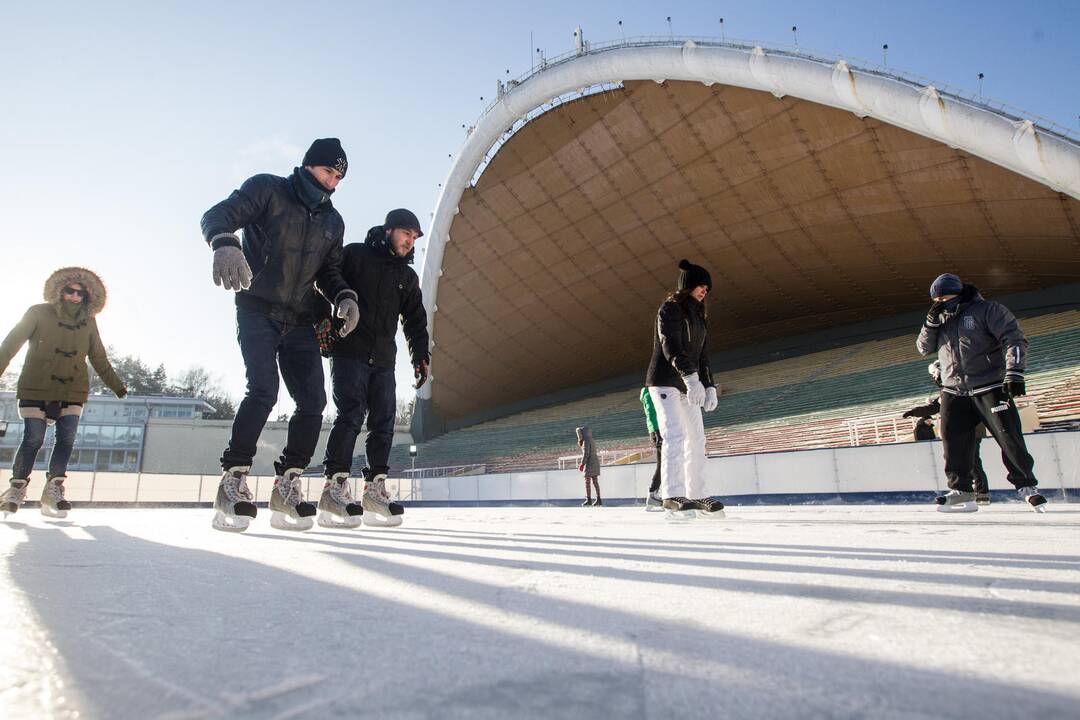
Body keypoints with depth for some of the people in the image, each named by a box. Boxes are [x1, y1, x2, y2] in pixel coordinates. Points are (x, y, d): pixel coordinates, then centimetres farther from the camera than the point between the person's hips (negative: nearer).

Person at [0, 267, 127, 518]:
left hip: (72, 392, 3)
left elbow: (99, 358, 17)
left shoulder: (88, 322, 9)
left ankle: (53, 491, 2)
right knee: (33, 439, -5)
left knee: (66, 440, -6)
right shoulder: (39, 313, 1)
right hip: (36, 389, -2)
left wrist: (117, 385, 20)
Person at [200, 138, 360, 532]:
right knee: (264, 389, -23)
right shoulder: (267, 189, 1)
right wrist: (225, 244, -33)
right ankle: (234, 478, -9)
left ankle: (287, 485, 7)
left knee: (312, 402, -5)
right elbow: (217, 215, -10)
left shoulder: (333, 221, 16)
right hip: (257, 310, -5)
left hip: (299, 321, 5)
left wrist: (344, 297, -4)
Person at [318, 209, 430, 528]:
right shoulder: (355, 254, 4)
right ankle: (335, 486, -11)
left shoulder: (408, 276, 20)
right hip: (349, 351, -5)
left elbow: (415, 319, 20)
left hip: (384, 360, 6)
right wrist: (326, 318, -15)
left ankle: (375, 489, 5)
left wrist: (420, 356, 11)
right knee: (351, 415, -15)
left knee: (384, 422, 0)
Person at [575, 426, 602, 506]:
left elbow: (586, 454, -20)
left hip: (590, 464, -9)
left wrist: (582, 464, -16)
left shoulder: (586, 441, -14)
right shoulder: (591, 441, 16)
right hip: (595, 463, 9)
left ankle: (588, 499, -2)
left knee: (587, 482, -3)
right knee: (595, 482, 9)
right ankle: (598, 499, 9)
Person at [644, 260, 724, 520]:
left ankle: (696, 496, 9)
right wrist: (690, 377, -33)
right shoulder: (670, 309, -6)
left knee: (697, 440, 4)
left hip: (688, 385, 8)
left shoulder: (698, 316, 20)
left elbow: (701, 354, 20)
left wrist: (709, 386, 9)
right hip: (665, 381, -8)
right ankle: (673, 496, -24)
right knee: (675, 435, -21)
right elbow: (671, 345, -21)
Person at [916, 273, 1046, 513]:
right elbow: (924, 348, 12)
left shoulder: (987, 310, -1)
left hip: (991, 387, -4)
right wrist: (931, 321, -3)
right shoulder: (941, 320, 16)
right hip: (954, 392, 5)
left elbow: (1014, 339, -8)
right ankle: (961, 491, 3)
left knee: (1009, 437, -3)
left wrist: (1014, 373, -20)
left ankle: (1026, 485, 15)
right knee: (954, 442, -3)